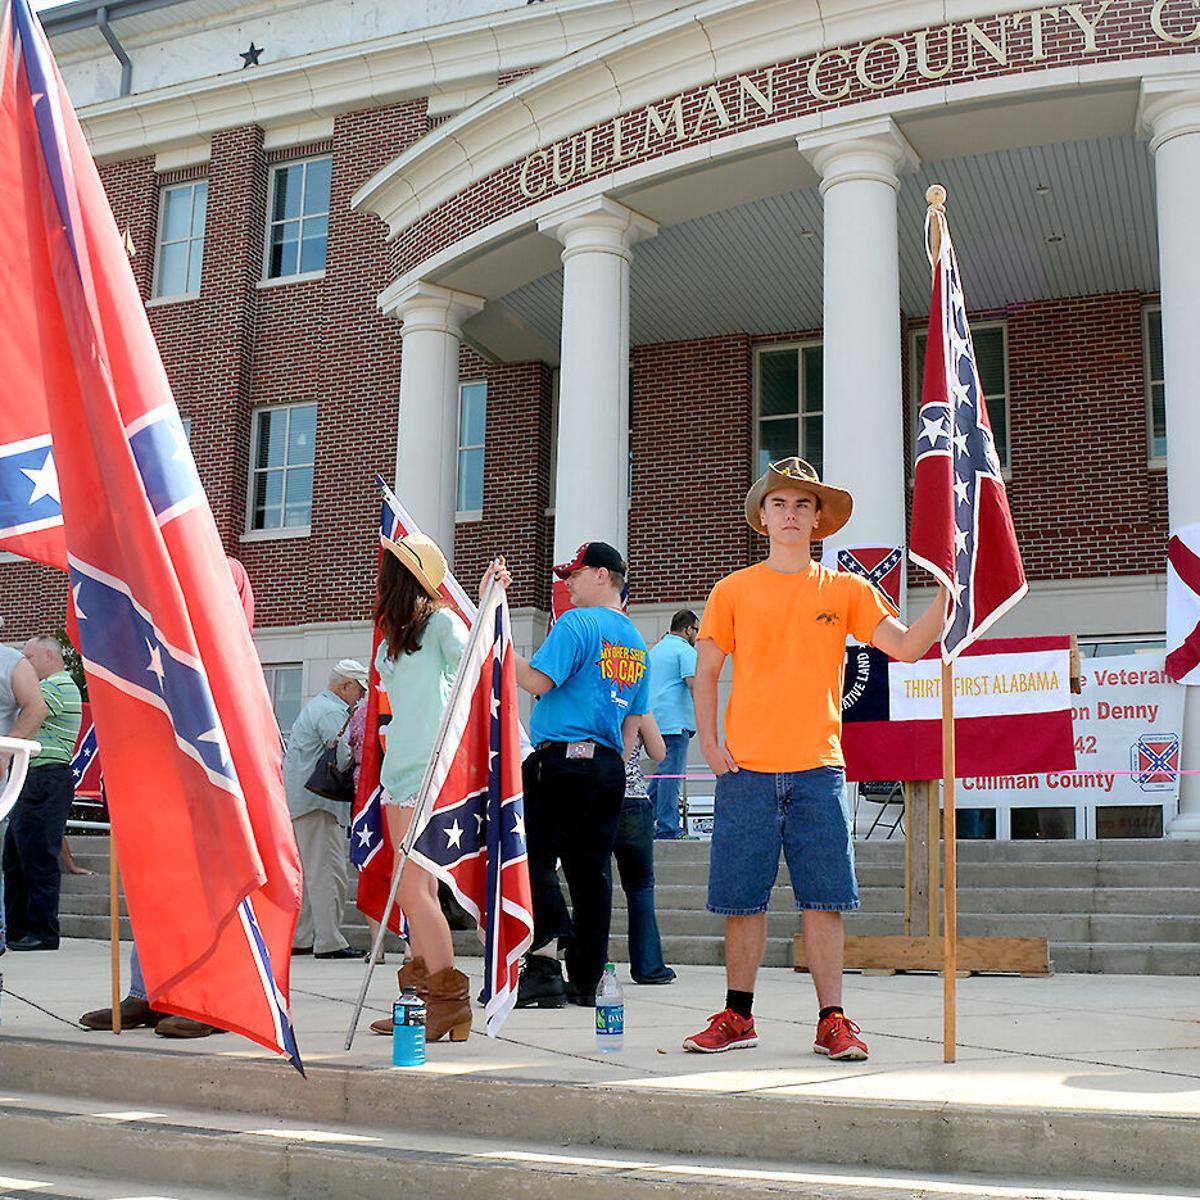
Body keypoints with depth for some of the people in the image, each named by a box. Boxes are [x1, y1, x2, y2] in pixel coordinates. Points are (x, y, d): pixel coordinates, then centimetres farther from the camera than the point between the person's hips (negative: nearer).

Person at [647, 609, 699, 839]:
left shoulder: (656, 650, 22)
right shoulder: (685, 650, -7)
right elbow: (693, 683, -19)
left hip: (653, 718, 9)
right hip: (674, 721, -9)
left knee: (659, 772, 15)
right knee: (672, 774, -9)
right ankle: (668, 829, -10)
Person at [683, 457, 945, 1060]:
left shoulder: (846, 590, 8)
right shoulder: (733, 591, 7)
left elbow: (906, 646, 0)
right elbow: (705, 672, 10)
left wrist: (945, 595, -14)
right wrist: (710, 745, -1)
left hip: (817, 767, 0)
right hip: (747, 768, 0)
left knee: (823, 898, 0)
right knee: (742, 897, 4)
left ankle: (832, 1021, 9)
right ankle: (737, 1017, 17)